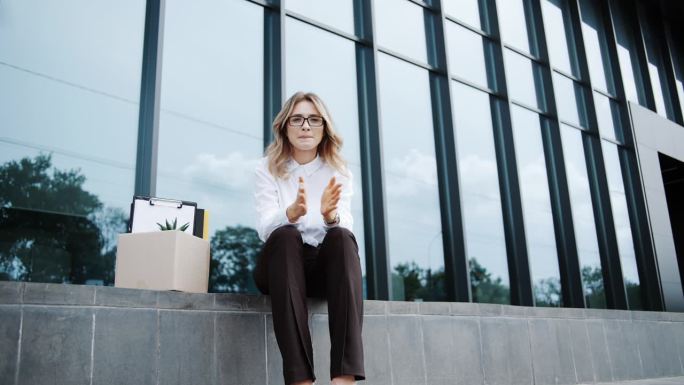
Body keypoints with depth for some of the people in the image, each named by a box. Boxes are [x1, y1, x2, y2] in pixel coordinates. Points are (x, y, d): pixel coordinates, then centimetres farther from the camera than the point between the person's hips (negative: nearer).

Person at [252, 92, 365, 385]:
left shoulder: (338, 171, 6)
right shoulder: (267, 169, 1)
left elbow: (345, 225, -10)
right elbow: (265, 227, -14)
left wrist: (331, 215, -35)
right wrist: (292, 212, -36)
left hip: (326, 266, 1)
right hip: (281, 265, -1)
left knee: (342, 236, -32)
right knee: (286, 235, -34)